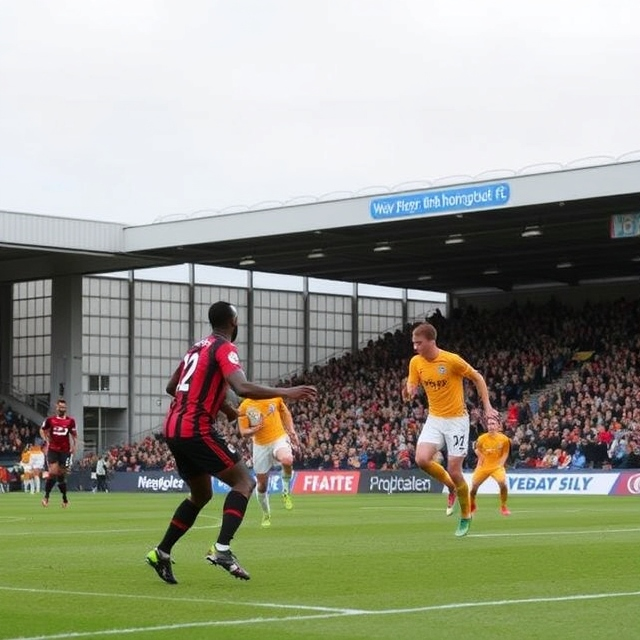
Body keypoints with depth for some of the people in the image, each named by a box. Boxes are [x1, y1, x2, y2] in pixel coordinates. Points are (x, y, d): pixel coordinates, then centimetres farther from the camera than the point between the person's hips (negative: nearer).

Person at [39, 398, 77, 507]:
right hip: (53, 450, -1)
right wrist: (46, 440, -1)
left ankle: (65, 499, 18)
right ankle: (46, 496, -4)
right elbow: (42, 430, 14)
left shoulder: (70, 421, 2)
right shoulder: (50, 420, 0)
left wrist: (74, 445, -1)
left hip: (65, 450, 1)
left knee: (62, 474, 5)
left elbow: (74, 434, 12)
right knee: (53, 472, -15)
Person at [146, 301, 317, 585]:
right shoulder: (224, 348, -7)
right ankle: (222, 548, -21)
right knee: (244, 482, -6)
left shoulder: (197, 347, 20)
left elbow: (172, 387, 29)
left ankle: (161, 553, 19)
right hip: (196, 429, -9)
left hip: (174, 429, 9)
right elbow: (242, 388, -24)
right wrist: (286, 393, -21)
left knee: (201, 495, 22)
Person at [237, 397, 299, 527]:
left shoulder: (274, 397, -4)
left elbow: (285, 412, 14)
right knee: (262, 484, 6)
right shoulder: (244, 407, -5)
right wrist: (253, 430, -25)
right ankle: (266, 515, 31)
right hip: (260, 445, 2)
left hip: (279, 438, -1)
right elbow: (243, 432, -2)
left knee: (287, 460, -36)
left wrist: (292, 431, 3)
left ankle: (286, 491, -8)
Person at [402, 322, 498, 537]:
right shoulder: (415, 362, -2)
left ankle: (466, 517, 18)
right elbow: (411, 389, 4)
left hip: (456, 419, -5)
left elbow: (477, 378, -5)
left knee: (454, 471, -5)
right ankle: (451, 487, 11)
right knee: (422, 459, -19)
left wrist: (487, 407, -8)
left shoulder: (452, 360, -17)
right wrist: (408, 392, -21)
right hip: (434, 419, 5)